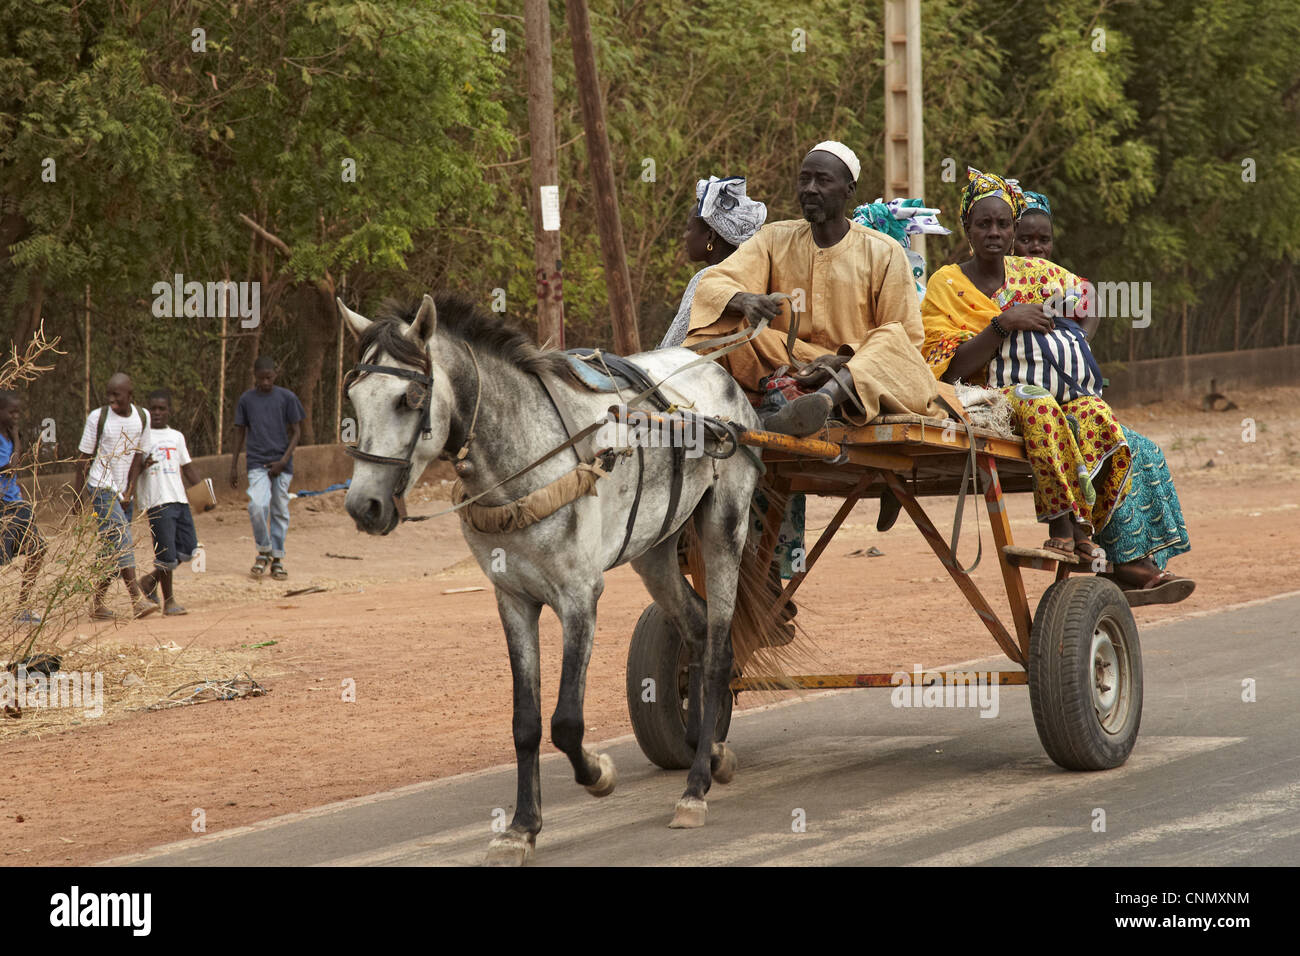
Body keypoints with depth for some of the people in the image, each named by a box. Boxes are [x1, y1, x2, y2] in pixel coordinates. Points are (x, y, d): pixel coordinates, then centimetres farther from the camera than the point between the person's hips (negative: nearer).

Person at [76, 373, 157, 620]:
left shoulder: (142, 417, 4)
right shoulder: (98, 417, -8)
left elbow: (138, 456, 9)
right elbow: (84, 457, -3)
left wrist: (130, 491, 0)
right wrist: (83, 495, -6)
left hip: (125, 493, 5)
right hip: (102, 489, -5)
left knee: (115, 551, 5)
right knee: (122, 542, -18)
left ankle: (97, 603, 15)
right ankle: (137, 599, -25)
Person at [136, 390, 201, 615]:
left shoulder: (176, 437, 18)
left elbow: (187, 467, 23)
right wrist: (144, 465, -21)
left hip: (180, 499, 6)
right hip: (157, 501, -6)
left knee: (188, 550, 1)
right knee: (166, 554, -8)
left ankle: (151, 580, 21)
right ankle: (168, 600, 5)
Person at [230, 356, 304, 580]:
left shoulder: (287, 398, 1)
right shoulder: (246, 399, 5)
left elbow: (296, 432, 2)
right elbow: (240, 433, 12)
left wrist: (283, 461, -9)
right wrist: (234, 466, 9)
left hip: (282, 465, 0)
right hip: (257, 463, 0)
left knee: (280, 511, 3)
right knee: (257, 506, -19)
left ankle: (277, 559, 14)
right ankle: (264, 552, 0)